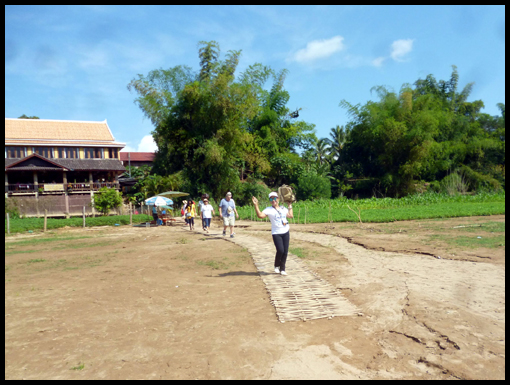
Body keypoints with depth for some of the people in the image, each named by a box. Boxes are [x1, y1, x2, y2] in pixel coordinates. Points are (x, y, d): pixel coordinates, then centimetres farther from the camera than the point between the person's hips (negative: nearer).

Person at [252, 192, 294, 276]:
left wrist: (290, 205, 22)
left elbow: (291, 215, 21)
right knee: (280, 250, -16)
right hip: (276, 233, -5)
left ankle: (282, 269, 16)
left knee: (285, 252, 3)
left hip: (286, 232, 5)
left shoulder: (283, 208, 13)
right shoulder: (268, 209, -4)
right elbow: (260, 215, -19)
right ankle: (276, 266, 12)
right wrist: (256, 205, -28)